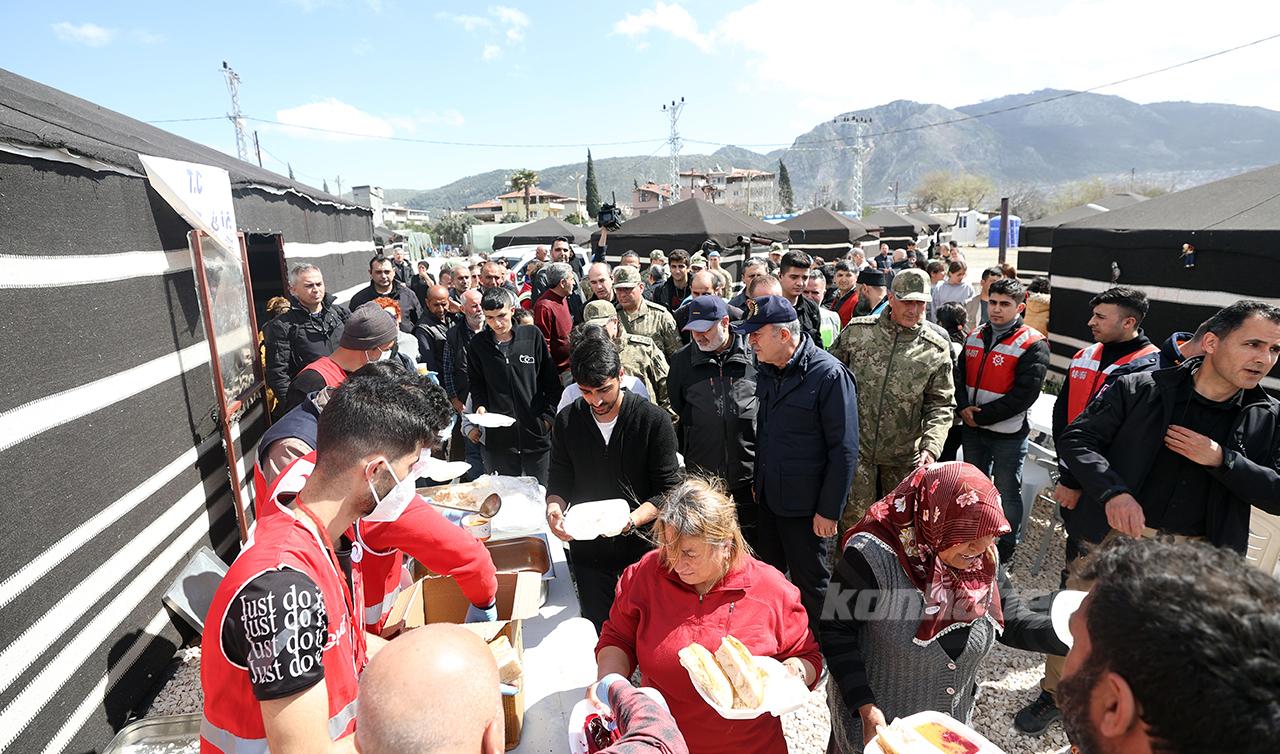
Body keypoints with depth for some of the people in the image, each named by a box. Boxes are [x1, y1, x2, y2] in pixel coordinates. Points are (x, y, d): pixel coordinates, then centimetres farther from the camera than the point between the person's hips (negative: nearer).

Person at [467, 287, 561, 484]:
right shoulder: (477, 345, 1)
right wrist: (480, 406, -5)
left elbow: (551, 381, 4)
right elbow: (476, 384, 13)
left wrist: (548, 416, -2)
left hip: (537, 436, -1)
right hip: (498, 440, 1)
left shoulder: (533, 335, -2)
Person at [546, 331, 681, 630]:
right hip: (588, 547, 3)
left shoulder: (654, 420, -12)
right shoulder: (567, 421, -2)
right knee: (598, 631, 16)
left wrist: (630, 520, -26)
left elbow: (667, 491, -10)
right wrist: (554, 509, -16)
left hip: (642, 543, -2)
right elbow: (559, 482, 6)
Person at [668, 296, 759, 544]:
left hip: (748, 479, -1)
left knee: (751, 546, 13)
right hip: (700, 478, 1)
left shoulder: (755, 355, -2)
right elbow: (674, 412, 12)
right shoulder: (682, 360, 4)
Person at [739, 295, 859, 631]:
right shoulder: (766, 370, 4)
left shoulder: (830, 375, -18)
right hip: (767, 497, 7)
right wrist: (758, 483, 12)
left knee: (810, 584, 12)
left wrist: (829, 511, -15)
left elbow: (844, 450, -17)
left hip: (804, 504, -6)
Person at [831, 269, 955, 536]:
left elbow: (941, 405, -2)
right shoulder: (857, 331, -5)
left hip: (904, 455, 1)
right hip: (856, 446, -1)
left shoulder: (936, 349, -5)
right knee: (854, 519, 7)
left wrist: (931, 447, -16)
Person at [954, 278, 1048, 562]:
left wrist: (981, 415, -17)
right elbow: (959, 376, 6)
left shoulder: (1033, 344, -13)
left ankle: (1006, 550, 26)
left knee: (1007, 492, 8)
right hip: (972, 430, 6)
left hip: (1008, 434, -6)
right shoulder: (975, 336, 5)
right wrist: (964, 408, -11)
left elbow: (1024, 394, -19)